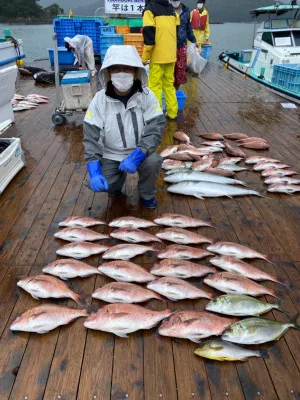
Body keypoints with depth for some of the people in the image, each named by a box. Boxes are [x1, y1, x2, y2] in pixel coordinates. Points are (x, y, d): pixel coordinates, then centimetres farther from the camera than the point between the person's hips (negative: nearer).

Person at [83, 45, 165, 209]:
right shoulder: (99, 100, -13)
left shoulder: (147, 96, -14)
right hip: (111, 156, 1)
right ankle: (118, 177, 18)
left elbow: (155, 130, -20)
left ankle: (147, 194, 2)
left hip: (140, 153, -1)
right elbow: (91, 137, -15)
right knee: (99, 184, -21)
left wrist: (136, 156, -35)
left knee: (153, 161, -31)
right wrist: (94, 172, -28)